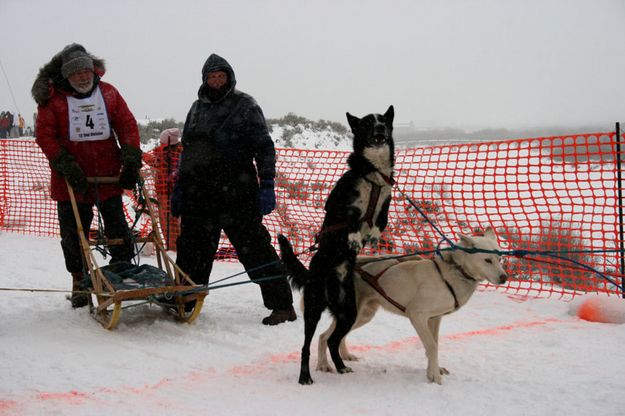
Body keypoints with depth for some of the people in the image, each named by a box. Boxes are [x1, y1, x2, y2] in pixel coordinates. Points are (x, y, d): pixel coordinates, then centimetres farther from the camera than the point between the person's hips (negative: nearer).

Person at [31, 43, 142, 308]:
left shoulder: (108, 93, 5)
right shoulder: (52, 98, -1)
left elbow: (127, 124, 5)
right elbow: (45, 135, -6)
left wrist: (131, 160, -7)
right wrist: (66, 165, -18)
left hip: (108, 176, 2)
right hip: (72, 178, -1)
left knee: (118, 228, 6)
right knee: (74, 234, 5)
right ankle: (79, 281, 18)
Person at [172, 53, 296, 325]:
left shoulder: (245, 105, 1)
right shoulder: (197, 108, 18)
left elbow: (264, 147, -4)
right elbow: (187, 150, 24)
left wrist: (266, 185, -13)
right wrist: (179, 187, 19)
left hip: (236, 192, -6)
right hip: (199, 193, 6)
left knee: (254, 246, -8)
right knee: (192, 249, 11)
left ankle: (282, 305, -3)